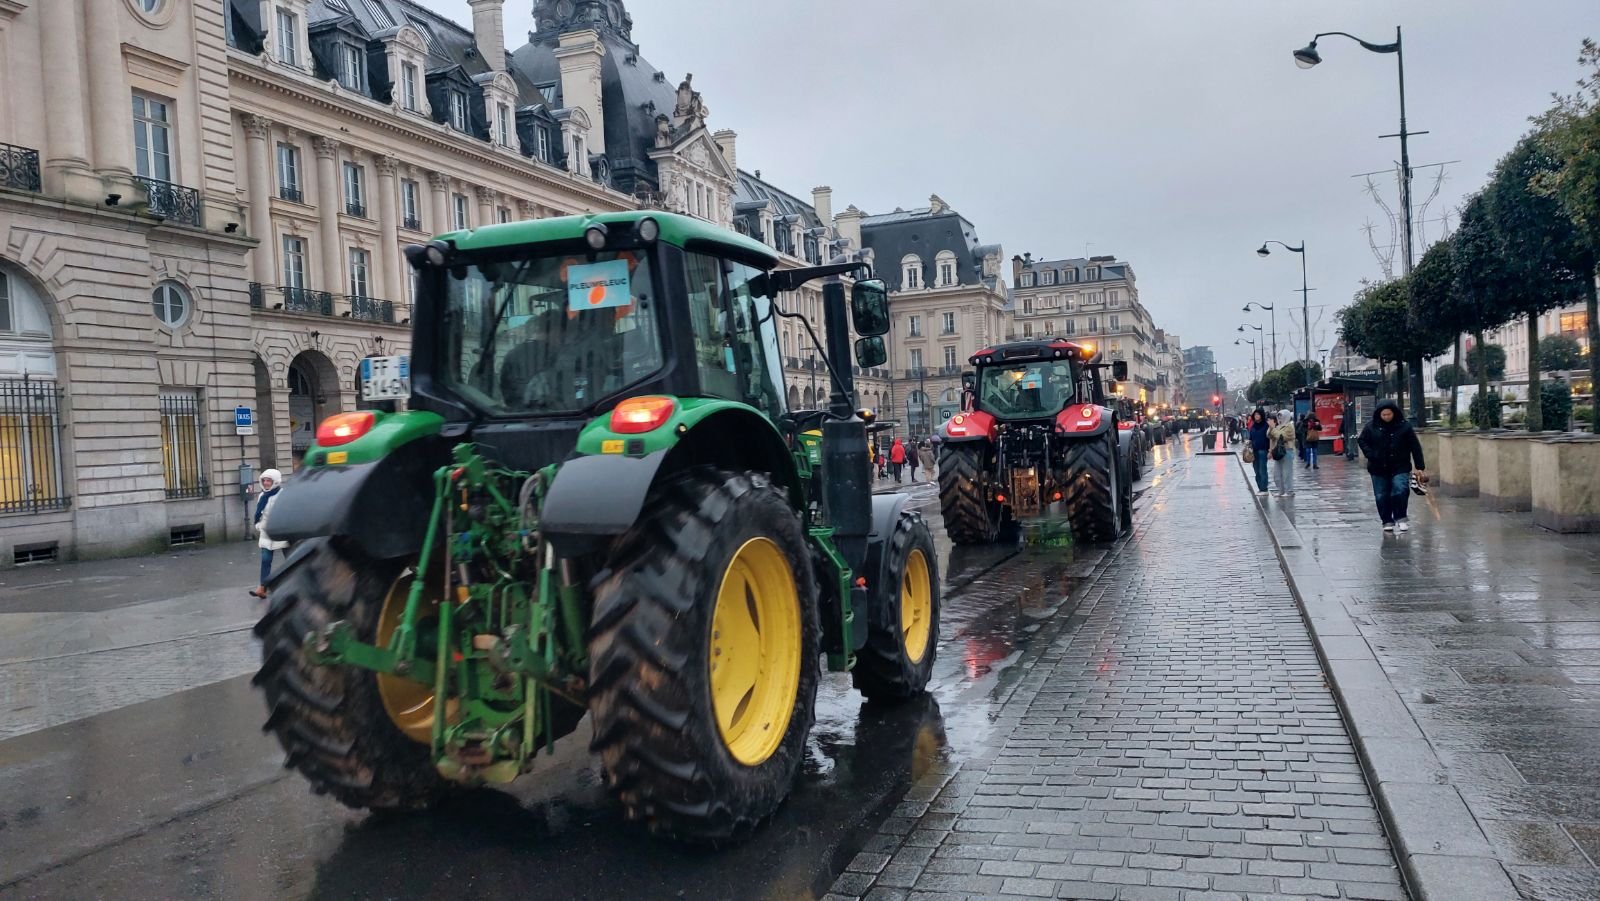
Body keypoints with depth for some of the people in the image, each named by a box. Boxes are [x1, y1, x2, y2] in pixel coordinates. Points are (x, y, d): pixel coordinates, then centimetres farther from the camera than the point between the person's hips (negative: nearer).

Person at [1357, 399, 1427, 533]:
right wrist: (1371, 455, -8)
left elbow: (1415, 447, -1)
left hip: (1400, 467, -2)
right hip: (1379, 468, 2)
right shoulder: (1371, 427, 0)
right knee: (1382, 496, 5)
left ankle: (1400, 518, -5)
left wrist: (1420, 467, -4)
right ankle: (1387, 521, 18)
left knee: (1400, 490, -20)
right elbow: (1363, 441, 9)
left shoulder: (1404, 426, -3)